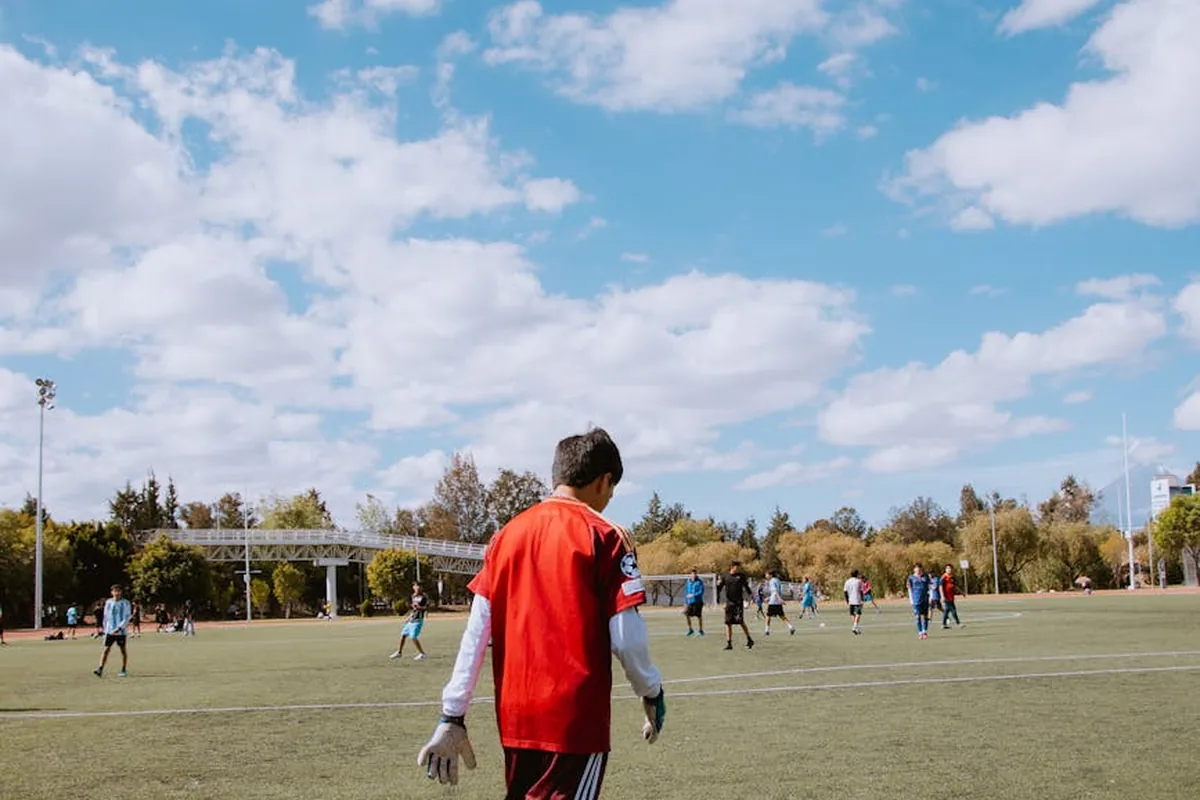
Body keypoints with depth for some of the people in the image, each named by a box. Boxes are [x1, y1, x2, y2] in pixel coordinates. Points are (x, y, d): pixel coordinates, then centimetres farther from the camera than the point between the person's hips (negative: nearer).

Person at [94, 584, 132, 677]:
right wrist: (105, 628, 13)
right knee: (106, 649, -5)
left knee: (123, 650, 5)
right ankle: (100, 669, -11)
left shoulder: (125, 603, -3)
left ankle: (123, 670, 13)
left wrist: (119, 628, -19)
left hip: (121, 631, -2)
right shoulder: (108, 602, 8)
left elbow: (127, 618, -8)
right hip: (109, 630, 2)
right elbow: (106, 616, 16)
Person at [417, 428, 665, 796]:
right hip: (577, 718, -5)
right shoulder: (605, 536, -6)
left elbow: (476, 632, 4)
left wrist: (452, 715, 6)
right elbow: (626, 637, -9)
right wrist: (652, 693, 8)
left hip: (515, 718, 5)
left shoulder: (507, 535, 8)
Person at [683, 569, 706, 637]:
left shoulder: (699, 582, -6)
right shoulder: (688, 582, 9)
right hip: (689, 602, 4)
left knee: (699, 616, 3)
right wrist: (685, 602, 15)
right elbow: (686, 592, 16)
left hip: (697, 602, -4)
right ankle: (690, 629, 7)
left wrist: (693, 595, -23)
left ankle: (701, 630, 20)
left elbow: (701, 592, -13)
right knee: (686, 614, -8)